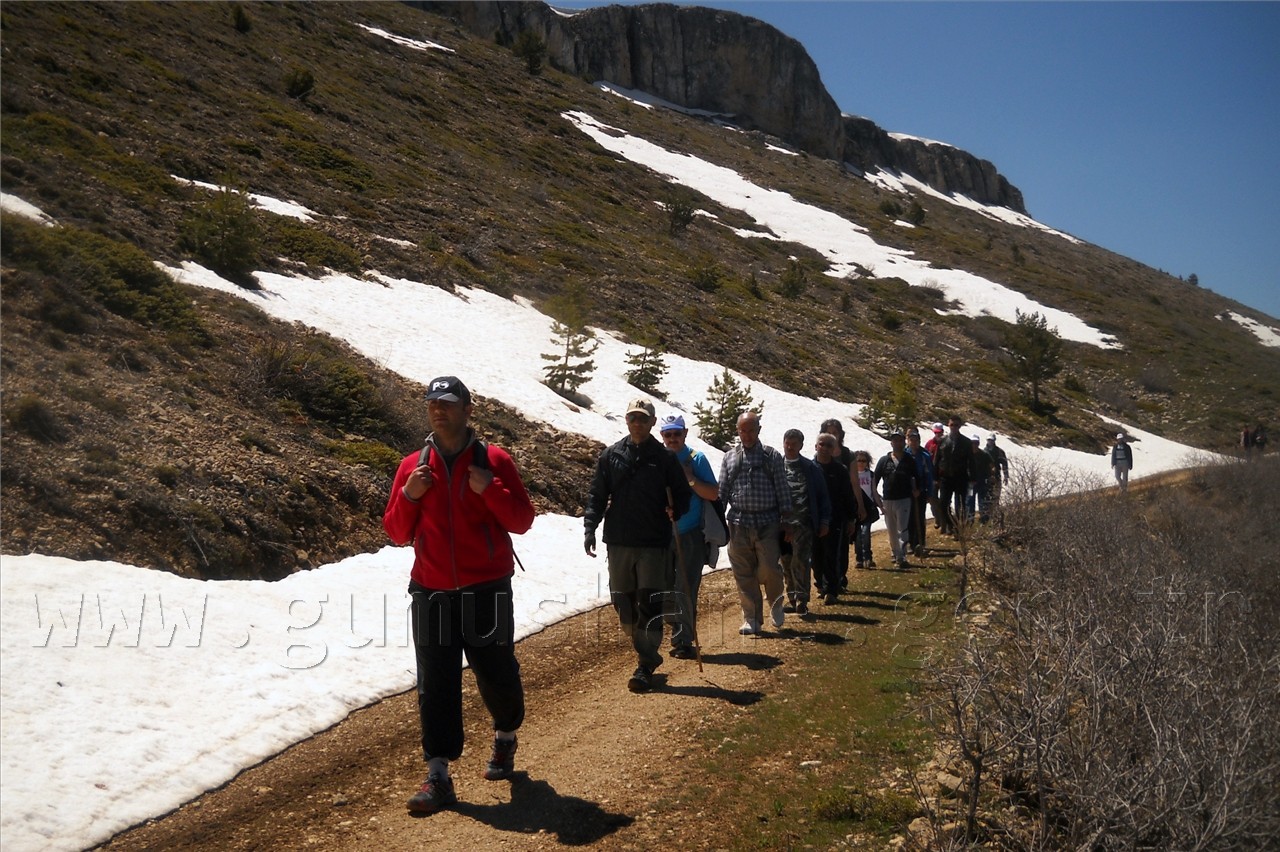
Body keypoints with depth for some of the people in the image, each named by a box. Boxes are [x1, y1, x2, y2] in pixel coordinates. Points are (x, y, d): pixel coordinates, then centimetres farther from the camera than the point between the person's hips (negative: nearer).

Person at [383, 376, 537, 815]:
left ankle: (505, 737, 38)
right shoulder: (412, 466, 5)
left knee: (497, 675, 10)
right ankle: (438, 775, 4)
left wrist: (490, 489, -18)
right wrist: (409, 496, -11)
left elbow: (522, 521, -3)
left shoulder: (494, 460, -1)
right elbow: (397, 532, 7)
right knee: (436, 684, -1)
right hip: (432, 594, 1)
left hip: (487, 592, -1)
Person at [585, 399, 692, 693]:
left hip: (654, 544, -3)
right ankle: (648, 654, 28)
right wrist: (590, 526, -4)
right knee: (623, 603, 9)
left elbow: (683, 493, 7)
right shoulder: (611, 456, 7)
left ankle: (644, 666, 2)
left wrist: (675, 510, -14)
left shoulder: (665, 457, 2)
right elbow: (597, 495, 8)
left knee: (649, 604, -5)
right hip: (618, 542, 3)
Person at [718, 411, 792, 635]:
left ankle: (776, 603, 22)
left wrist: (786, 520, 0)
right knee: (744, 574, 3)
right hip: (739, 523, 2)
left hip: (767, 523, -2)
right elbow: (721, 492, 9)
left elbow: (782, 490, 4)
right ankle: (751, 619, 13)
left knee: (768, 569, -8)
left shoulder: (772, 456, 6)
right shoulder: (729, 457, 10)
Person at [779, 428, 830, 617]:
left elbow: (822, 496, 5)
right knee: (787, 563, 8)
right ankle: (792, 599, 18)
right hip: (782, 522, 2)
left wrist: (824, 521, -1)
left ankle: (801, 601, -7)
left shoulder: (810, 468, 4)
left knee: (800, 561, -11)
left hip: (803, 522, -2)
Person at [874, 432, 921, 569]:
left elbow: (916, 477, 14)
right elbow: (875, 478, 6)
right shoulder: (884, 460, 5)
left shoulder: (909, 460, 2)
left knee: (902, 529, -8)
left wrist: (917, 489, 5)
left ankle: (901, 557, -12)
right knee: (892, 530, 11)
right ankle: (895, 554, 23)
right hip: (887, 500, 3)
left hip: (904, 499, -3)